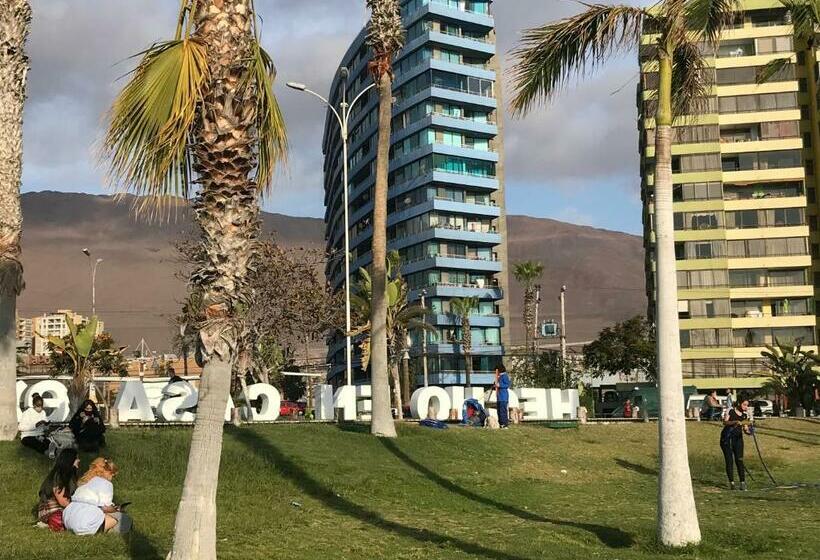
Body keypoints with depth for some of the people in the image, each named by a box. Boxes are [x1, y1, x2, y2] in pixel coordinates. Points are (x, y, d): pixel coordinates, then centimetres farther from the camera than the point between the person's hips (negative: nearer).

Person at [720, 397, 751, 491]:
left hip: (738, 439, 3)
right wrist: (735, 422, -33)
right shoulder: (731, 412, -3)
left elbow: (745, 429, 3)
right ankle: (731, 482, 1)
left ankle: (743, 482, -6)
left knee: (739, 460, -7)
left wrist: (746, 430, -21)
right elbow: (725, 422, -17)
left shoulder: (745, 416, 8)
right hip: (726, 438, -3)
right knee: (729, 461, -3)